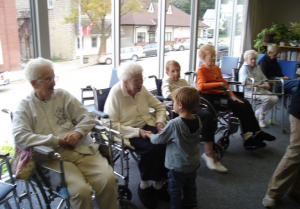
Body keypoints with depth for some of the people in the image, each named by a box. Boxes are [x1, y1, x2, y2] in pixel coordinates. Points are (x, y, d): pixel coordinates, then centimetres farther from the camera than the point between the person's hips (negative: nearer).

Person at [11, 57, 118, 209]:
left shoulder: (63, 95, 15)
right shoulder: (24, 107, 7)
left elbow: (87, 118, 11)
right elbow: (19, 138, -9)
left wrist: (77, 133, -11)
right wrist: (57, 140, -14)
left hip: (83, 149, 3)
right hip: (54, 157, -2)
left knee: (108, 179, -22)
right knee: (80, 190, -29)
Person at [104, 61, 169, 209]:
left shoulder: (142, 89, 2)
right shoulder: (115, 94, -14)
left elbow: (160, 106, 12)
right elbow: (112, 124, -17)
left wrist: (159, 122, -6)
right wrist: (137, 132, -22)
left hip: (147, 126, 5)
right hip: (127, 132, -5)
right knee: (153, 147, -30)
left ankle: (158, 185, -5)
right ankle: (144, 186, -7)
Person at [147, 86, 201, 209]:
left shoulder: (174, 124, -30)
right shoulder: (198, 121, -10)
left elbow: (159, 140, -17)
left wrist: (150, 135, 3)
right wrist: (167, 131, 11)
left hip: (177, 167, -7)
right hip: (193, 164, 7)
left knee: (175, 191, 14)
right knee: (190, 186, 27)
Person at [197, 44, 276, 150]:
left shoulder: (216, 68, 17)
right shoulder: (201, 70, -8)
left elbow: (224, 83, 18)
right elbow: (201, 86, -27)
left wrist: (232, 95, 2)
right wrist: (219, 84, -25)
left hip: (222, 94, 8)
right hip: (212, 97, -8)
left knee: (245, 103, -9)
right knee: (240, 106, -21)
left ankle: (257, 132, -2)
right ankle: (247, 137, -17)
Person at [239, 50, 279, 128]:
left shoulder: (257, 67, 19)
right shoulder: (244, 68, -5)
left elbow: (263, 78, 25)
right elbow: (244, 83, -18)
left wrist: (266, 84, 1)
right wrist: (258, 85, -21)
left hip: (261, 89, 8)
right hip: (249, 91, -8)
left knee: (275, 98, -14)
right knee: (267, 98, -28)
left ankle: (258, 114, 3)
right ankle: (260, 116, -2)